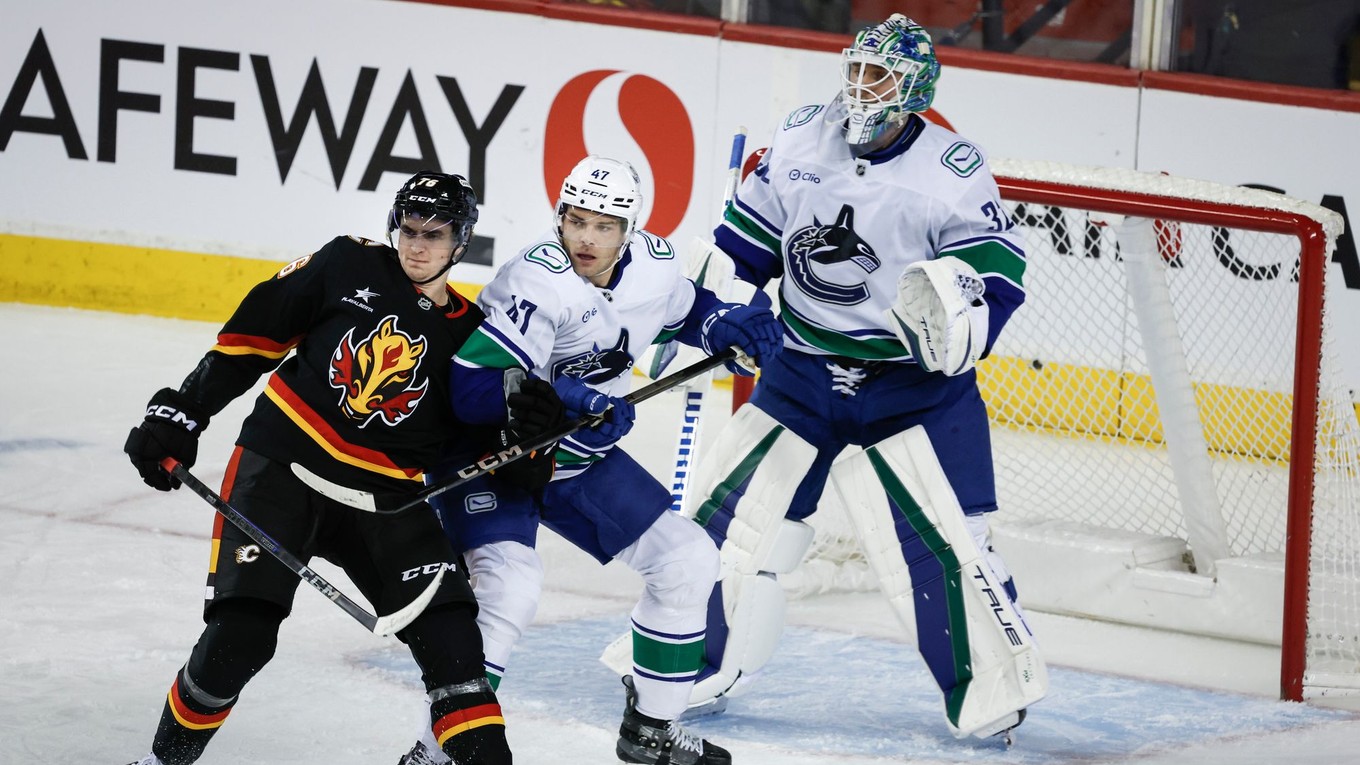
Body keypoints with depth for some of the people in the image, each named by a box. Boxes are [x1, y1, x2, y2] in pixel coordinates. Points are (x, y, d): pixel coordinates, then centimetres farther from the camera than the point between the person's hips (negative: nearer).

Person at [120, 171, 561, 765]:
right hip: (280, 465, -3)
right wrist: (179, 414, 1)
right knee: (240, 634, -13)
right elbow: (250, 337, 4)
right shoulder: (349, 267, 0)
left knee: (448, 632, -12)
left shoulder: (470, 335, 7)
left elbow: (477, 453, 9)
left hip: (381, 494, 3)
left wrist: (524, 427, -12)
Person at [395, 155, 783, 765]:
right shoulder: (536, 284, -29)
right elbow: (472, 388, -36)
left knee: (688, 562, 8)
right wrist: (566, 400, -45)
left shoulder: (652, 264, -7)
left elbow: (685, 309, 18)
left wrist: (728, 323, -3)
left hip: (580, 462, 8)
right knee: (509, 586, -29)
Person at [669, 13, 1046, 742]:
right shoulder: (801, 138, 1)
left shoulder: (951, 170, -11)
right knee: (730, 509, 3)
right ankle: (700, 668, 18)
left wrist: (966, 316, -28)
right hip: (802, 372, 4)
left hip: (913, 383, -4)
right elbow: (750, 232, 11)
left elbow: (998, 267, -10)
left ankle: (995, 684, 1)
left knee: (940, 536, -12)